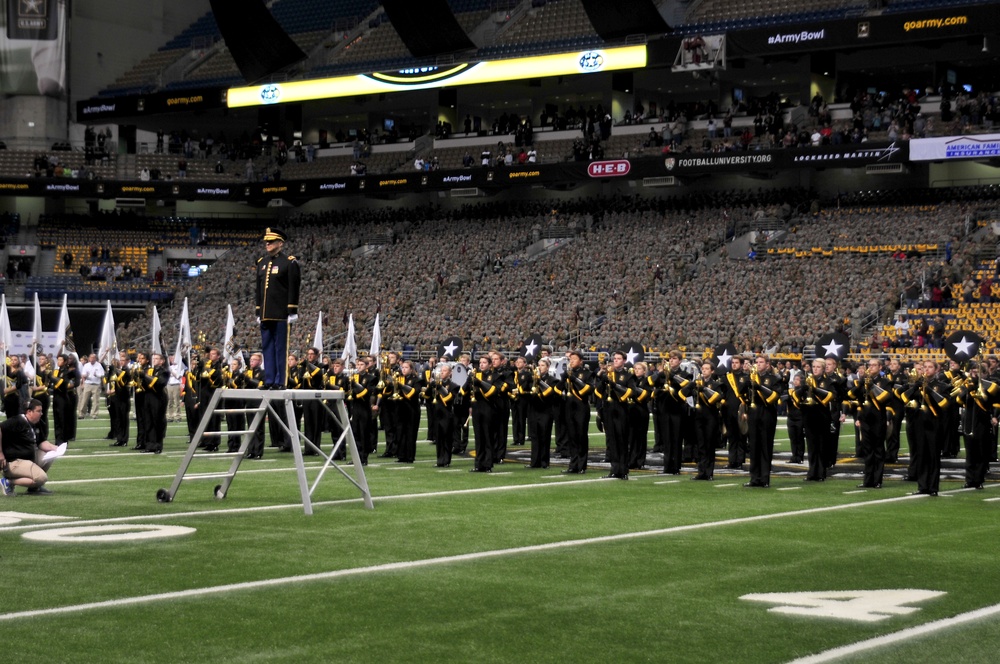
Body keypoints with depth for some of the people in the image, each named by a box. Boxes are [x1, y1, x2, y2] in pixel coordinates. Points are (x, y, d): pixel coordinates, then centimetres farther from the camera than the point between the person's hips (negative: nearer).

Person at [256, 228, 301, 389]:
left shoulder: (289, 263, -4)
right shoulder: (262, 263, 16)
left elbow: (294, 289, -7)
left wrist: (292, 312, -11)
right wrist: (258, 312, 17)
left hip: (281, 314, -6)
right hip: (266, 314, 6)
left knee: (280, 347, -3)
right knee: (267, 347, 7)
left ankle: (279, 382, -1)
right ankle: (269, 381, 11)